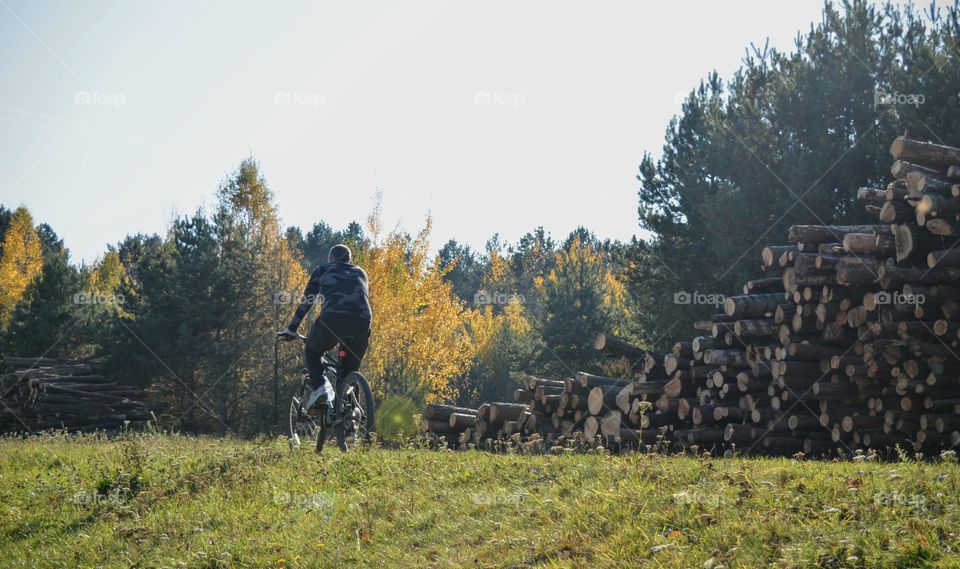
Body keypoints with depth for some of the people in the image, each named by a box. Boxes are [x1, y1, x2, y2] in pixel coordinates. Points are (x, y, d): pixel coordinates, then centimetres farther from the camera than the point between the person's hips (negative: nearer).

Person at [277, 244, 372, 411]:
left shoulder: (323, 270, 27)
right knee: (350, 370, 21)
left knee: (312, 351, 25)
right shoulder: (360, 273, 34)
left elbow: (306, 302, 26)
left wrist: (291, 329, 33)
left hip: (332, 318, -2)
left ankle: (319, 386, -1)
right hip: (362, 322, 2)